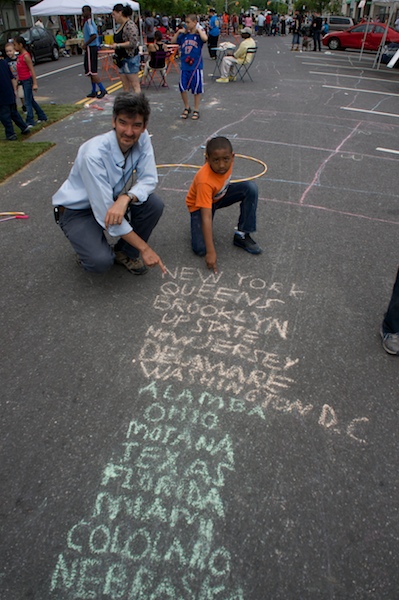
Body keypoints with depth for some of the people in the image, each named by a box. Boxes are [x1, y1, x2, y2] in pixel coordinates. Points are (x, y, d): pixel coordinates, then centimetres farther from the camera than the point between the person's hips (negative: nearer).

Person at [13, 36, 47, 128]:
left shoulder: (26, 56, -16)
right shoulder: (20, 55, 11)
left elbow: (32, 70, -19)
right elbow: (19, 70, 17)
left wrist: (35, 83, -23)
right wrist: (17, 80, 17)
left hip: (28, 80, -9)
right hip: (23, 81, 9)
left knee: (28, 101, -7)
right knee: (31, 100, 16)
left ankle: (30, 122, -3)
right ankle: (42, 116, 26)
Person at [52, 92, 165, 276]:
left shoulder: (142, 138, -16)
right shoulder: (94, 154, -32)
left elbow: (149, 179, -14)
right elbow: (105, 212, -31)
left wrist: (125, 198, -37)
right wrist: (144, 248, -29)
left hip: (114, 199, 6)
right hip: (77, 210, -6)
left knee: (155, 204, -20)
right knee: (100, 261, -29)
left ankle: (124, 253, 3)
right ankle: (88, 248, 9)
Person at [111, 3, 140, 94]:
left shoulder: (130, 25, -13)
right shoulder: (121, 26, 16)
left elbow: (133, 43, -22)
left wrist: (118, 45, -17)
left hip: (130, 59, -10)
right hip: (122, 59, 10)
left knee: (135, 85, -9)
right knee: (125, 87, 10)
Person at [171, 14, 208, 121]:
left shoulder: (199, 34, -4)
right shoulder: (184, 35, 8)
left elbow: (205, 38, -26)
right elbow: (173, 41, 16)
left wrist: (199, 29, -13)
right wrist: (178, 32, 5)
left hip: (196, 66, -4)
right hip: (184, 66, 5)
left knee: (197, 88, 4)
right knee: (182, 88, 5)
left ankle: (196, 110, 16)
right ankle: (187, 108, 23)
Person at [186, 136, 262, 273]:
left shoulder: (227, 161, -23)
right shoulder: (205, 181, -39)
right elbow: (206, 218, -41)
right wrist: (211, 252, -43)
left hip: (220, 195, 6)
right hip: (199, 205, -5)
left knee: (251, 188, -21)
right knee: (200, 249, -23)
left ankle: (241, 235, -10)